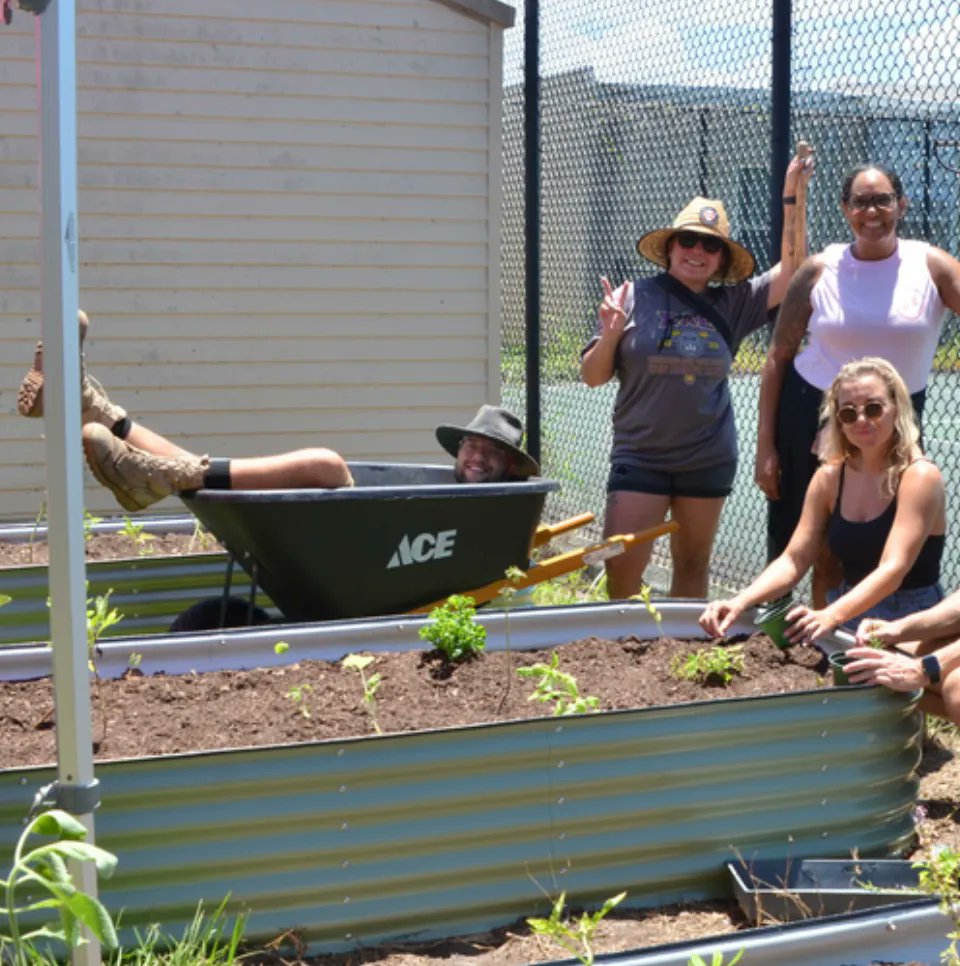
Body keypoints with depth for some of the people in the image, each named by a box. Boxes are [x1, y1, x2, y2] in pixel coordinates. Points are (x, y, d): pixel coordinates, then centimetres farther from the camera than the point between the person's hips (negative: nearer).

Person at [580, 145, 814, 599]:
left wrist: (792, 200, -6)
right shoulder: (635, 298, -4)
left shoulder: (731, 304, 4)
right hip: (640, 457, -3)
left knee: (692, 569, 12)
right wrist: (610, 334, -19)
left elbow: (791, 269, 1)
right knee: (621, 570, -7)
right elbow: (592, 376, 0)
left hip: (709, 460, 3)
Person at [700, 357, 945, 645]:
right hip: (850, 618, 5)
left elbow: (893, 569, -25)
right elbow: (793, 561, -1)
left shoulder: (920, 477, -13)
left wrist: (831, 616, -41)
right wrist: (740, 602, -20)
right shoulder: (830, 478, 4)